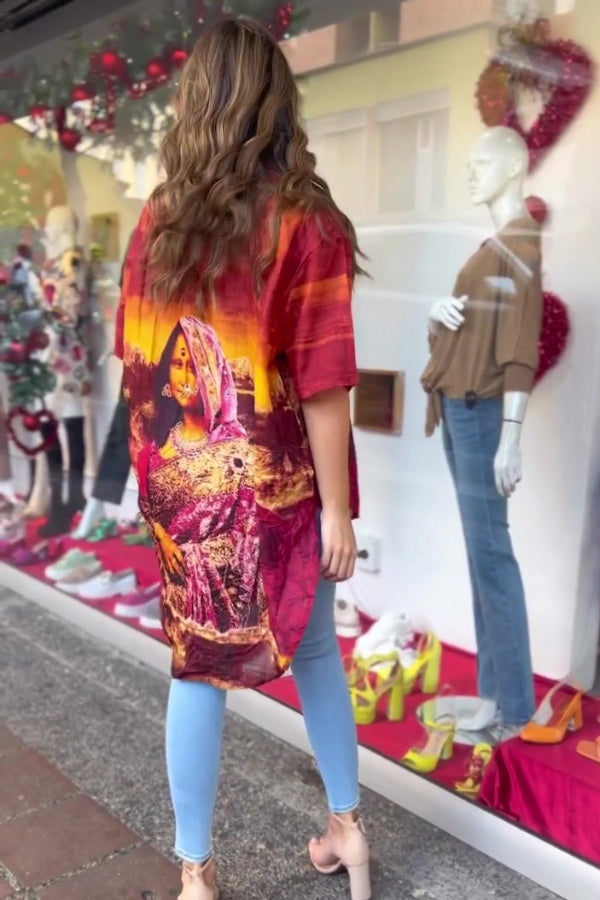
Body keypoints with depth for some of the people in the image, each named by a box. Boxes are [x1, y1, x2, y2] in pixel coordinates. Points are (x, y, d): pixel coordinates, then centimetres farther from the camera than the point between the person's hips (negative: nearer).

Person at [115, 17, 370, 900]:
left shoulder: (157, 218, 0)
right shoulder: (305, 221, -11)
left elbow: (135, 355, 6)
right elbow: (320, 385, -14)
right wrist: (338, 509, -8)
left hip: (181, 485, 3)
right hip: (275, 484, -2)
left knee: (198, 666, 12)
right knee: (315, 647, 17)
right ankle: (347, 826, 35)